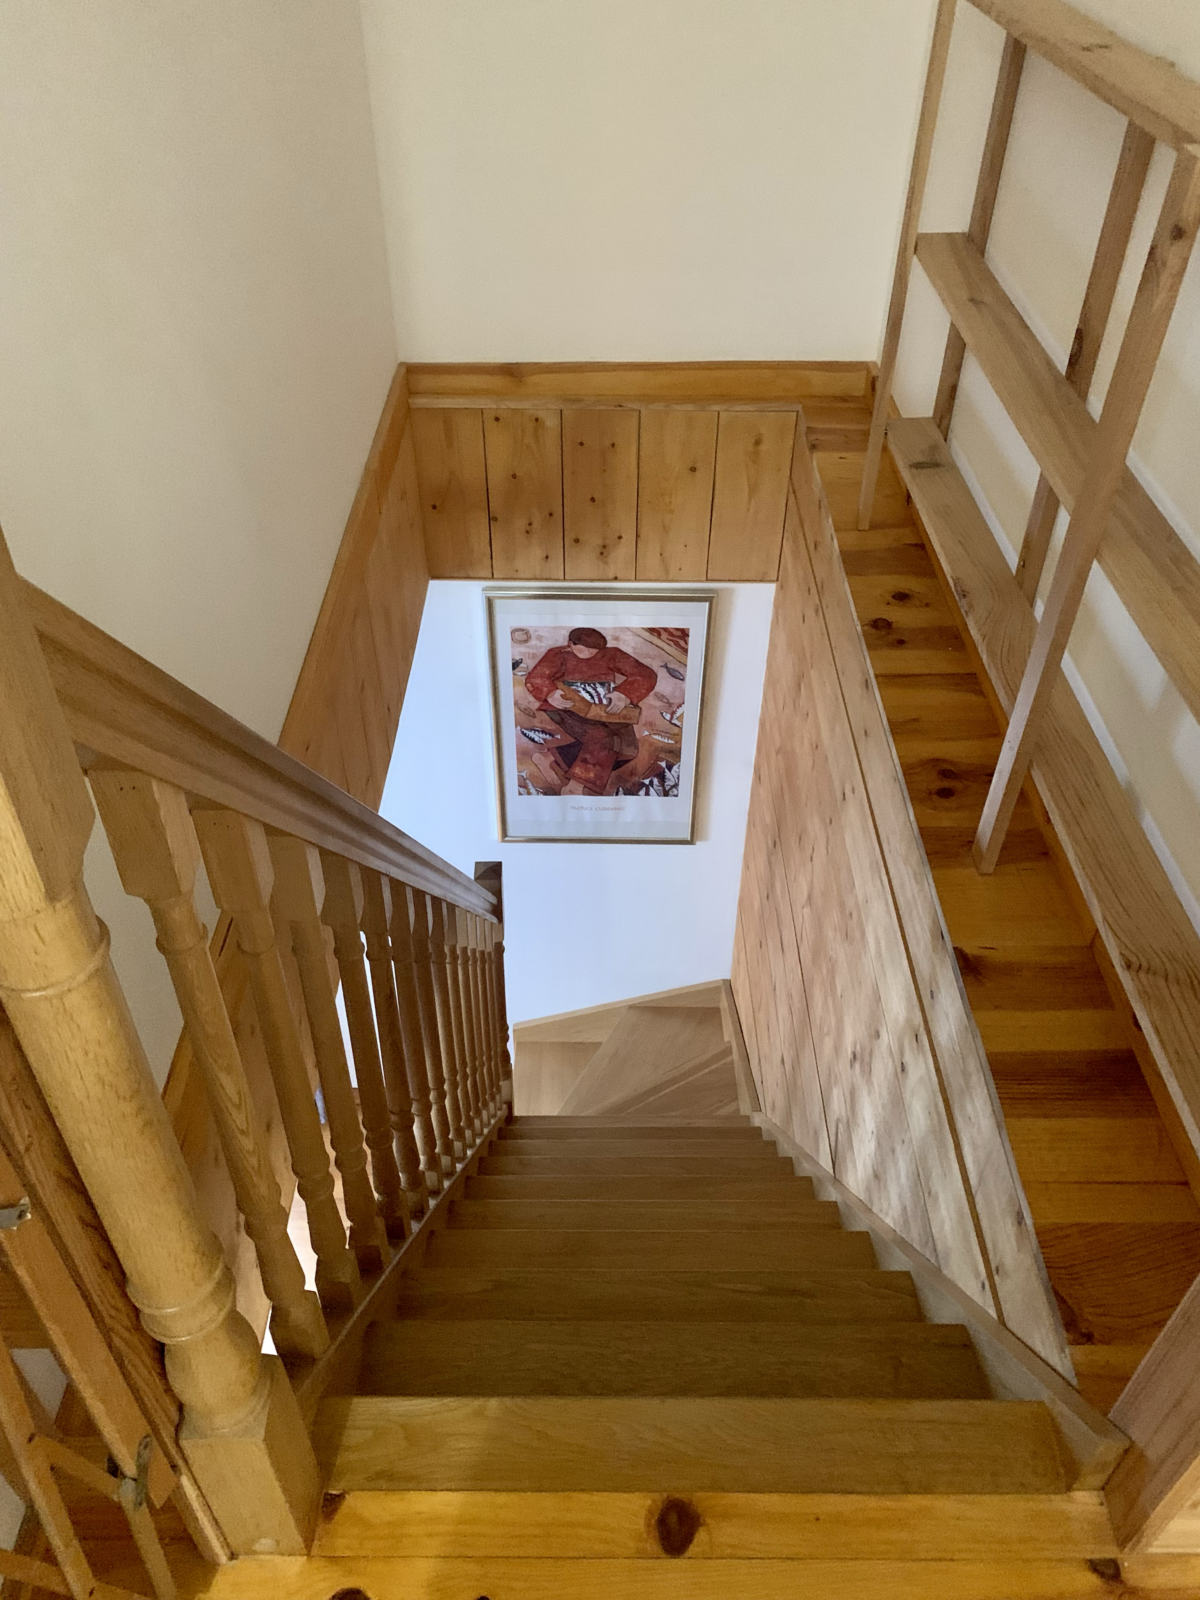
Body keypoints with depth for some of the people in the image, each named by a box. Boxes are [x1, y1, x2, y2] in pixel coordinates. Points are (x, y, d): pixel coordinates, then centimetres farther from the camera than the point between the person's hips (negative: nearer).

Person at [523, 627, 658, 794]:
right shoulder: (560, 655, 8)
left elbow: (646, 675, 5)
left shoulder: (611, 655, 11)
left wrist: (624, 694, -15)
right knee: (602, 739, -32)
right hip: (574, 710, -4)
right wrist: (551, 694, -25)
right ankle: (576, 789, -32)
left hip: (610, 713, 4)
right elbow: (535, 678, -3)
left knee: (627, 747, -24)